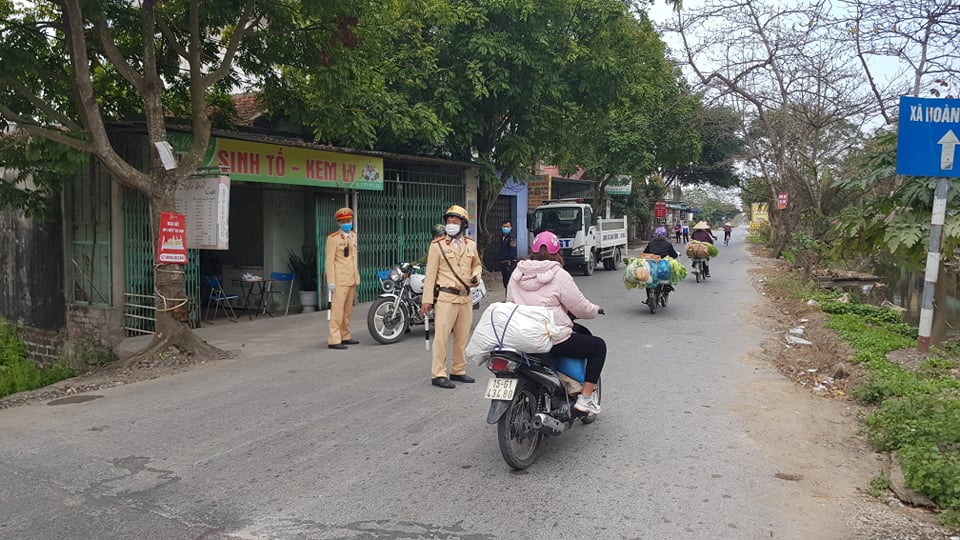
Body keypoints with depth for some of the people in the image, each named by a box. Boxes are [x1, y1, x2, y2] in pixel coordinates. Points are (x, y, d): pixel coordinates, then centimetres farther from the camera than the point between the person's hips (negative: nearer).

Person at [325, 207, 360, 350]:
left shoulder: (353, 235, 14)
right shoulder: (333, 238, -7)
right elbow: (329, 260, -10)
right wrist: (331, 281, -15)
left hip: (352, 279, 7)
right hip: (340, 280, -7)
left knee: (348, 310, 12)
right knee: (337, 309, -9)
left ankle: (345, 336, 20)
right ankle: (334, 340, -7)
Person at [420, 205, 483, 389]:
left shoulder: (471, 245, 11)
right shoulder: (437, 245, -3)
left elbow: (477, 264, 28)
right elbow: (430, 274, -4)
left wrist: (476, 276, 5)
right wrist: (427, 300, -8)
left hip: (466, 298, 6)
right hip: (445, 297, -5)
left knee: (462, 337, 12)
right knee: (442, 336, -7)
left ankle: (459, 371, 24)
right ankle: (438, 374, 0)